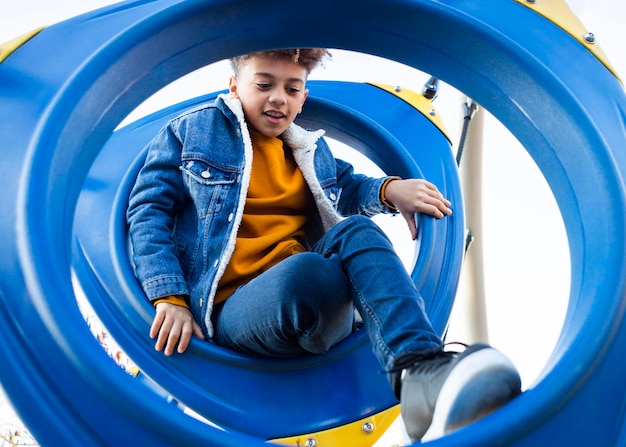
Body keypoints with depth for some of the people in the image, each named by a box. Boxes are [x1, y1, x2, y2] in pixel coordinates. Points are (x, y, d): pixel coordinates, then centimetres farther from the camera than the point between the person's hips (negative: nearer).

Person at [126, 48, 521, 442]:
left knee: (355, 230, -28)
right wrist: (169, 298, -10)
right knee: (303, 270, -39)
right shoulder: (192, 132, 11)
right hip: (234, 307, -4)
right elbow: (149, 209, 4)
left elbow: (347, 188, 40)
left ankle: (419, 373, -45)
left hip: (321, 301, 5)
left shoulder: (310, 148, 26)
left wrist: (389, 190, 14)